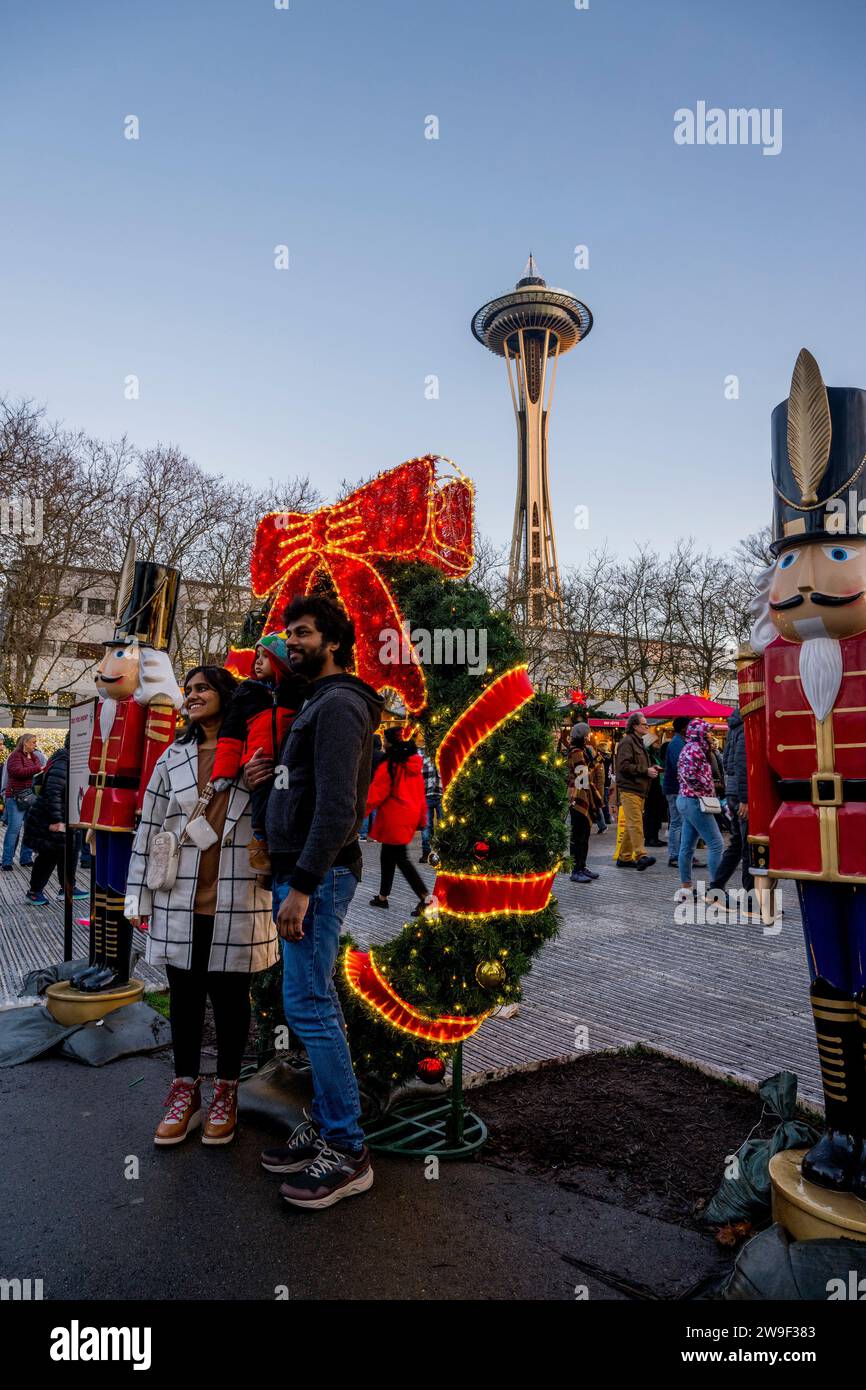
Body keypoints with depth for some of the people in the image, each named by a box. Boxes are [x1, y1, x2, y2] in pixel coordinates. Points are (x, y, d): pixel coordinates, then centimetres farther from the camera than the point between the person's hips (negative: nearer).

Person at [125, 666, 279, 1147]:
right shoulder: (173, 759, 9)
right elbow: (150, 827, 9)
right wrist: (139, 897, 7)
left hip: (238, 902, -3)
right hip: (179, 901, 3)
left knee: (231, 997, 8)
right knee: (185, 996, 12)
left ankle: (226, 1093, 26)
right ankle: (186, 1090, 29)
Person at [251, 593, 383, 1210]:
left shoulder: (338, 703, -14)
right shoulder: (318, 703, 19)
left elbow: (337, 805, -22)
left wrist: (303, 886, -23)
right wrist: (271, 773, 6)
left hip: (318, 875, -10)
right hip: (301, 872, 10)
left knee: (308, 1005, -7)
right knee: (316, 1002, 14)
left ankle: (347, 1152, 5)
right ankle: (326, 1125, 25)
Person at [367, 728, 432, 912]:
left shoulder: (387, 766, -15)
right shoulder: (414, 765, 7)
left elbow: (376, 795, -13)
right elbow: (420, 794, 11)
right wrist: (422, 819, 18)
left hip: (394, 820, -8)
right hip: (409, 818, 8)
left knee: (400, 859, -3)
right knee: (388, 856, 18)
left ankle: (425, 897, -10)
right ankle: (383, 896, 26)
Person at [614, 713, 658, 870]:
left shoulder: (638, 742, 24)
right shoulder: (627, 742, -8)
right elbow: (624, 766, -18)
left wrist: (651, 770, 13)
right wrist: (645, 771, -16)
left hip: (639, 789, 10)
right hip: (629, 789, -10)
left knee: (631, 825, 11)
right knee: (635, 823, -15)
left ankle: (624, 857, 16)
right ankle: (641, 856, -20)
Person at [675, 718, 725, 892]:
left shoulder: (690, 748, 16)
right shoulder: (695, 748, -15)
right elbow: (689, 774, -25)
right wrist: (708, 788, -14)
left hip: (687, 800, 11)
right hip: (695, 801, -11)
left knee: (687, 845, 10)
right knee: (716, 843, -9)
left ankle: (686, 886, 14)